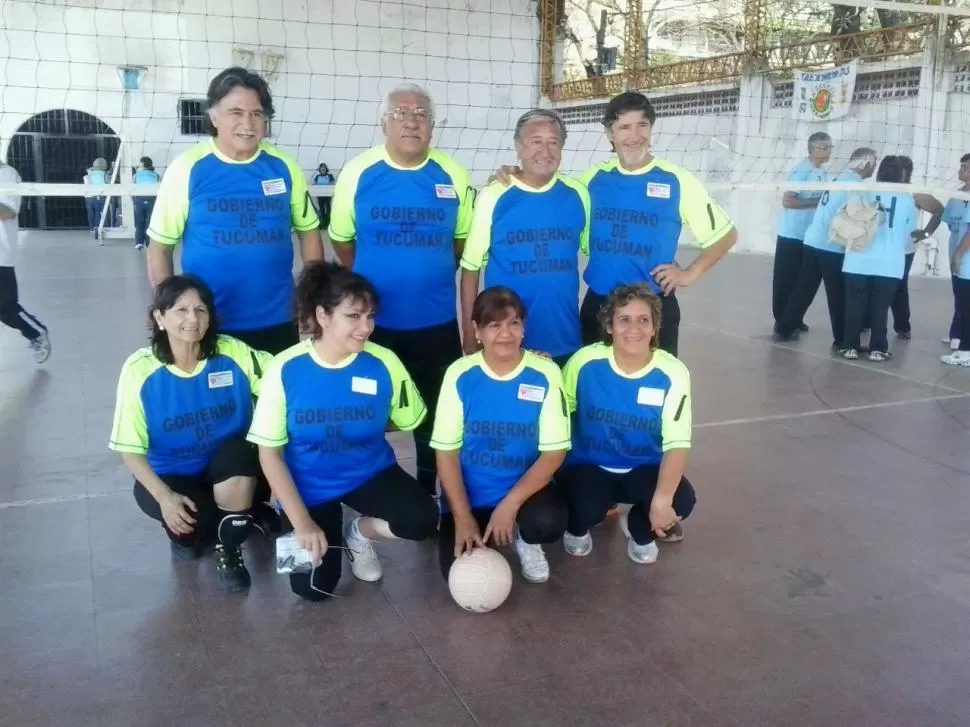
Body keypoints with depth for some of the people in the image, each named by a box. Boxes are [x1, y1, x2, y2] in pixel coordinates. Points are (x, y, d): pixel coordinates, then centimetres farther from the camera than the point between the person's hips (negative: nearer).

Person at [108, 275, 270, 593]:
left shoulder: (232, 353, -16)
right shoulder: (140, 369, -16)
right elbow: (130, 448, -14)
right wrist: (165, 496, -27)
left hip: (229, 468, 1)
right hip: (170, 475, -1)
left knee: (240, 454, -34)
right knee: (186, 528, -31)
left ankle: (230, 550, -5)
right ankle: (189, 531, 12)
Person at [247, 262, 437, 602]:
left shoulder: (384, 363, -17)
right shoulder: (285, 369, -19)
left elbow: (406, 422, 2)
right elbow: (270, 453, -13)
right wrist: (302, 522, -16)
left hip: (369, 473, 1)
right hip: (309, 486, -1)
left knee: (422, 519, -25)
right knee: (313, 587, -8)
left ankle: (359, 532, 8)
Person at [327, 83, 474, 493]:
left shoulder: (453, 176, -3)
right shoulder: (358, 172, -6)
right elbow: (341, 239, 4)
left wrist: (433, 273, 9)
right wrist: (371, 282, 8)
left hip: (436, 321, 1)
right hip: (372, 319, -1)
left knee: (435, 415, 14)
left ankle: (431, 495, 34)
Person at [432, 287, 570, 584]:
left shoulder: (545, 374, -11)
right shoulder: (459, 374, -9)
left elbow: (554, 452, -11)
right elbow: (446, 451, -6)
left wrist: (510, 504, -21)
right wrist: (463, 517, -14)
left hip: (524, 487, 0)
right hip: (470, 494, 1)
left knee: (549, 522, -31)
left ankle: (524, 537, 8)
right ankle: (480, 532, 19)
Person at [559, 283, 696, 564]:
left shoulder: (672, 373, -18)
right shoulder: (585, 362, -18)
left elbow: (677, 443, -22)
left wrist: (662, 499, -35)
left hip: (643, 471, 1)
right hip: (587, 466, -1)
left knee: (682, 500, -27)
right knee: (587, 507, -32)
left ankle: (639, 530, 11)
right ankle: (577, 528, 10)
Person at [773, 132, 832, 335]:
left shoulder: (821, 172, 10)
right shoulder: (800, 171, -16)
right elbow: (787, 201, -22)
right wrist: (817, 202, -21)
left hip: (809, 235, 8)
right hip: (792, 234, -8)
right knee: (785, 280, 0)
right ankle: (782, 321, 7)